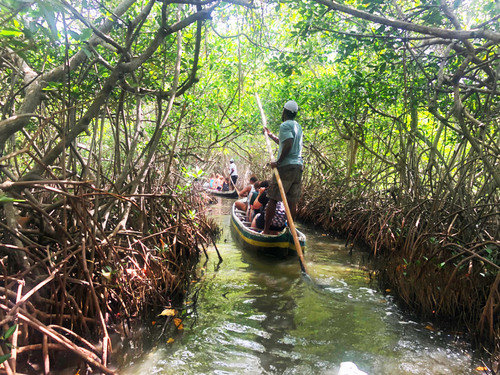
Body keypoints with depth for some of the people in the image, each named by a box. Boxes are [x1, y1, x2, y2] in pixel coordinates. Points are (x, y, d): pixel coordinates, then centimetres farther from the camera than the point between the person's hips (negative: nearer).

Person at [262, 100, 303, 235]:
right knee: (292, 201, 8)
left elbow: (288, 144, -22)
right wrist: (270, 135, 44)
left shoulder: (285, 125, -6)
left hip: (286, 166, -8)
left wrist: (278, 162, -17)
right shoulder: (298, 126, 22)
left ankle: (266, 230, -2)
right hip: (299, 166, 8)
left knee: (273, 199, -4)